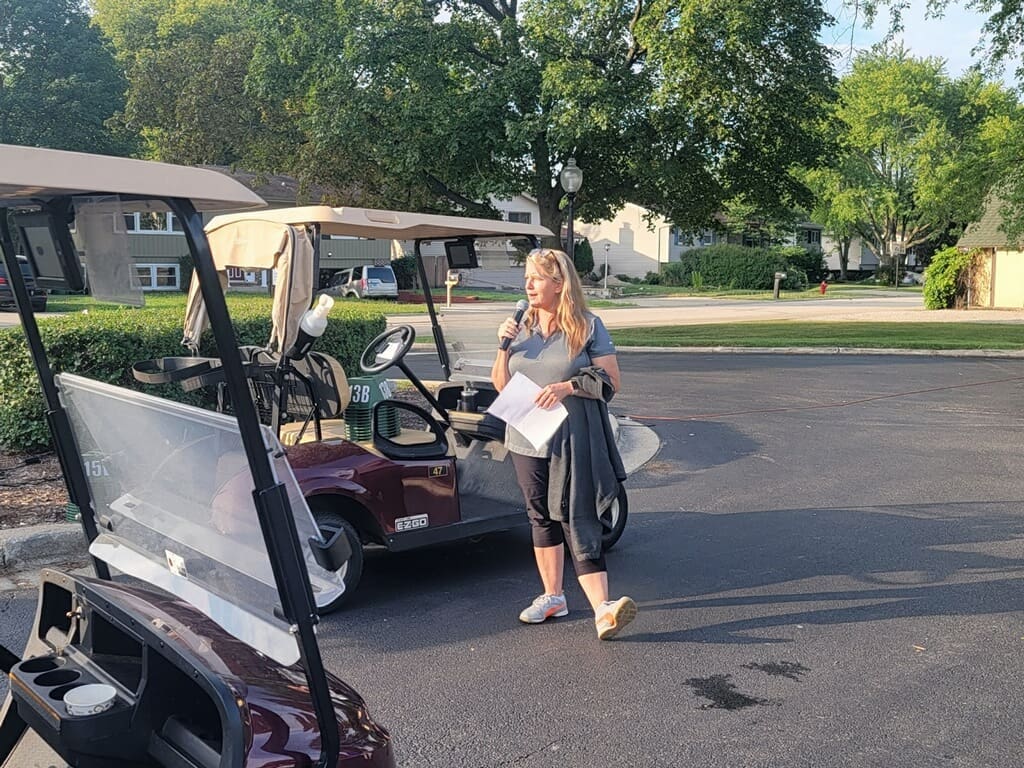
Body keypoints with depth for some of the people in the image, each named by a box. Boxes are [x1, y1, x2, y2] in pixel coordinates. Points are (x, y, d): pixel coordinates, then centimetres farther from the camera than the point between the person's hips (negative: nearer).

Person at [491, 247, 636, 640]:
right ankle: (553, 596, 26)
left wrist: (569, 386, -20)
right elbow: (501, 386, 9)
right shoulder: (522, 325, 8)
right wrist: (504, 347, -7)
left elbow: (610, 381, -7)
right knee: (542, 517, 13)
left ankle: (602, 608, -13)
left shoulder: (588, 326, -4)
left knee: (577, 520, -12)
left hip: (574, 442, -5)